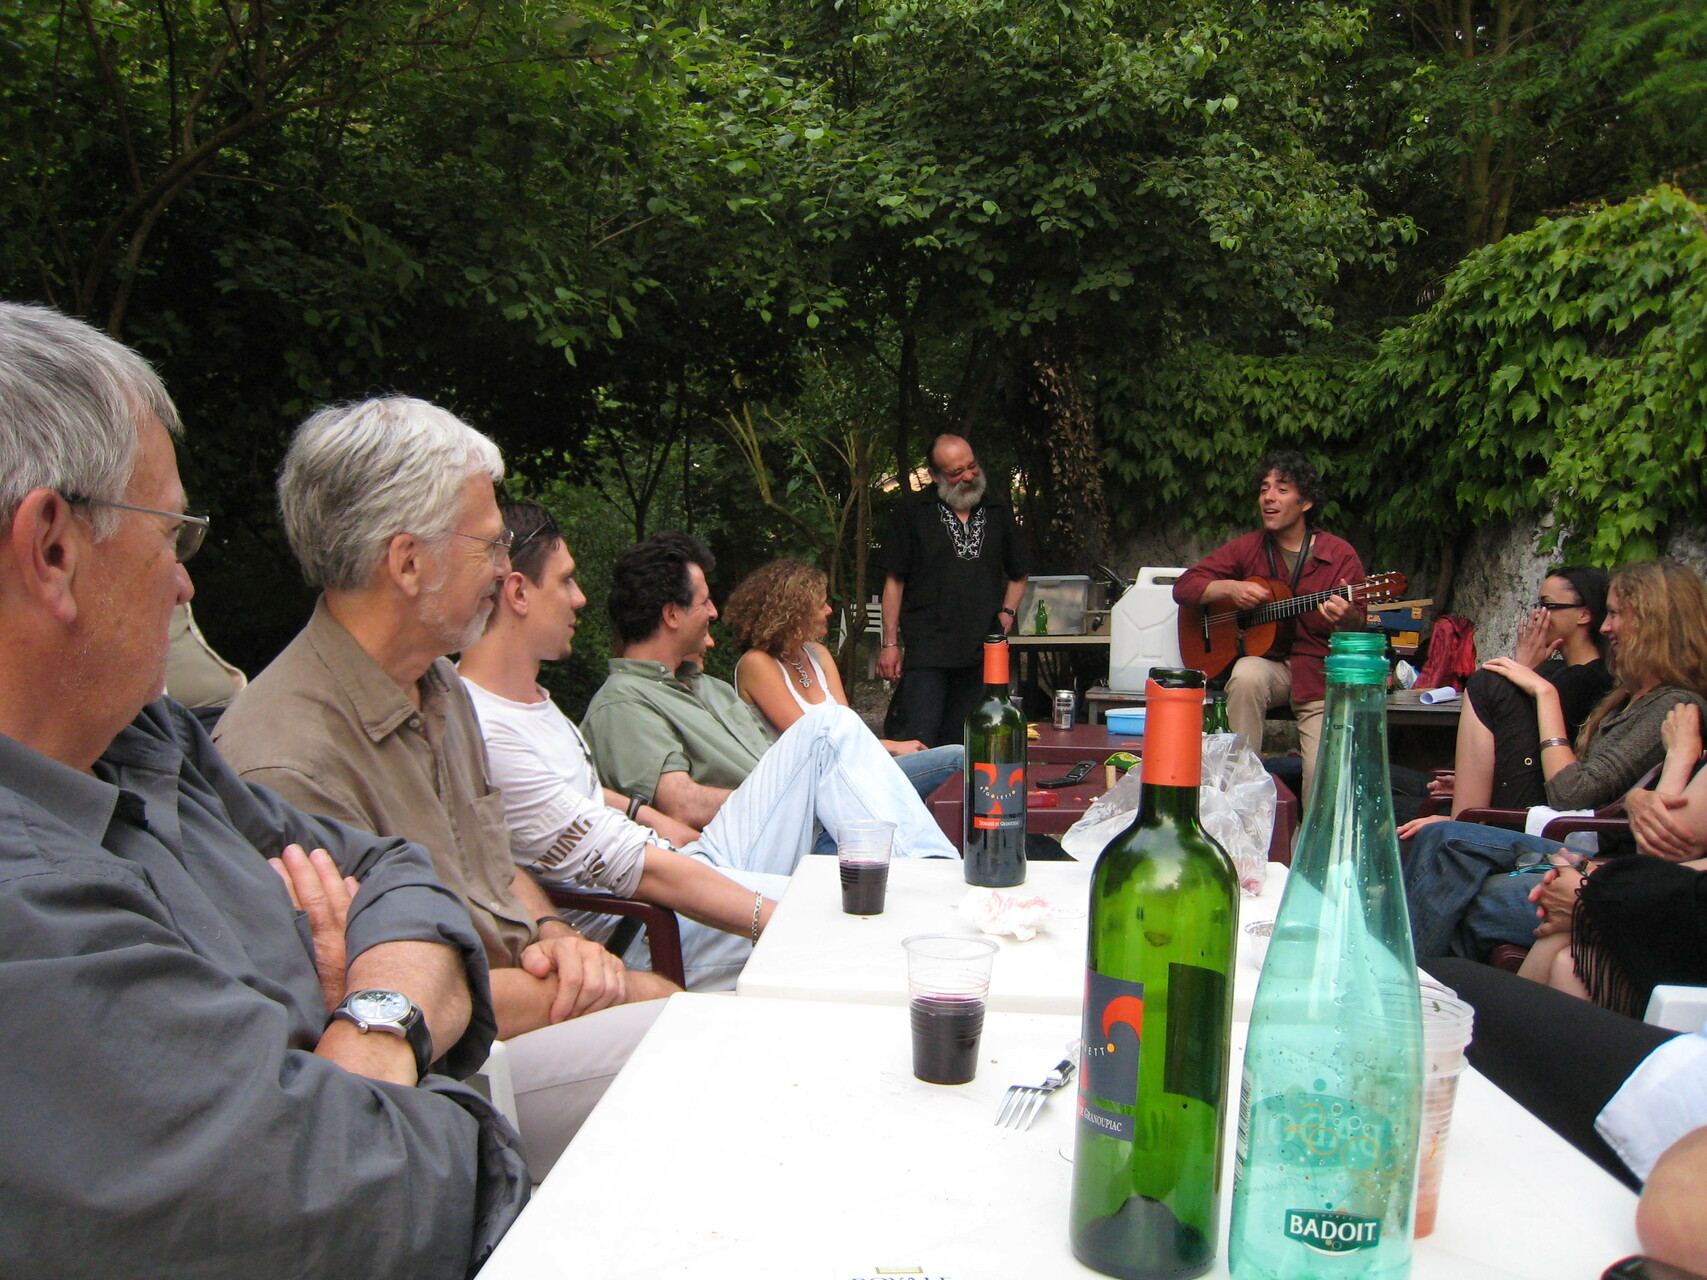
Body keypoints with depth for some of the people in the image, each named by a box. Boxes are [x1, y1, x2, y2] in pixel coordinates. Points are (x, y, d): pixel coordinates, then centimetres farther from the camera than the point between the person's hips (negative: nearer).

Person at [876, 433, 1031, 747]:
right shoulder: (912, 512, 3)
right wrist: (890, 643, -2)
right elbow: (894, 581, 3)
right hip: (926, 649, -3)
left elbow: (1019, 574, 26)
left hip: (982, 653, 4)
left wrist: (1007, 614, 9)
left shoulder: (998, 512, 13)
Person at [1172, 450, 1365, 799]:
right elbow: (1184, 585, 4)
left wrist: (1349, 617, -29)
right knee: (1247, 676, -36)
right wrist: (1229, 589, -15)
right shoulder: (1247, 548, 7)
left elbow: (1360, 625, -4)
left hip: (1322, 673, -1)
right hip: (1266, 662, 2)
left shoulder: (1339, 554, 0)